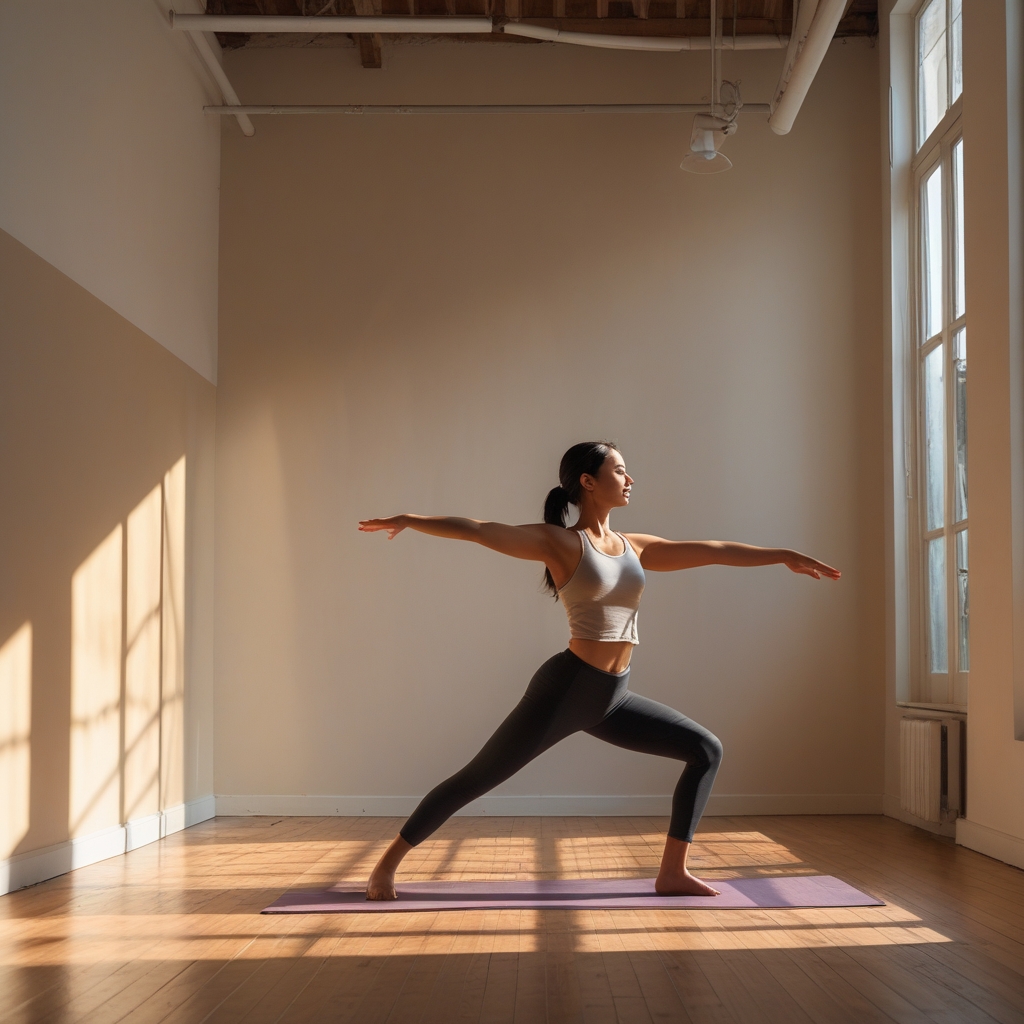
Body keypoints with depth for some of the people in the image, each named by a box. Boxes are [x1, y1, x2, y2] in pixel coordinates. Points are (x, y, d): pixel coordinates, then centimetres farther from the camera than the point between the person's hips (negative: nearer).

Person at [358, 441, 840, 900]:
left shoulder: (636, 547, 13)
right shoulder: (560, 542, -4)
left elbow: (712, 550, 14)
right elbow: (480, 531, -14)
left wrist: (784, 555, 13)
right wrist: (411, 520, -24)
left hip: (612, 700, 7)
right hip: (566, 688, -7)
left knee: (706, 750, 5)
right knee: (476, 778, -5)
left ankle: (673, 873, 7)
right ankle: (388, 862, 10)